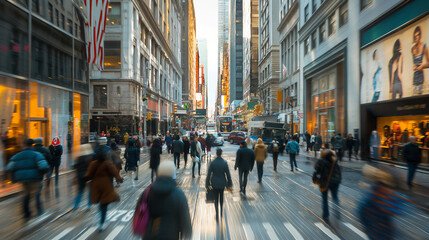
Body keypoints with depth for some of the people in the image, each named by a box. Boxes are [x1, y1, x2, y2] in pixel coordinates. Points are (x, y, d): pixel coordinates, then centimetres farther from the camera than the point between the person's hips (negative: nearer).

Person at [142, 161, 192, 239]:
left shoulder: (148, 191, -9)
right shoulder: (179, 194, -18)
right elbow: (185, 218, -11)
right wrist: (187, 234, 8)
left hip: (149, 235, 3)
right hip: (170, 235, -2)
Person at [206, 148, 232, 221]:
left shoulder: (212, 163, -15)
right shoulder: (225, 163, -13)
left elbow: (209, 174, -11)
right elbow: (228, 174, -7)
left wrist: (207, 184, -1)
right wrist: (229, 184, 5)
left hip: (214, 183, -1)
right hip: (222, 183, 1)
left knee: (216, 198, 12)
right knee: (221, 197, 23)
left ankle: (217, 215, 14)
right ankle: (221, 213, 35)